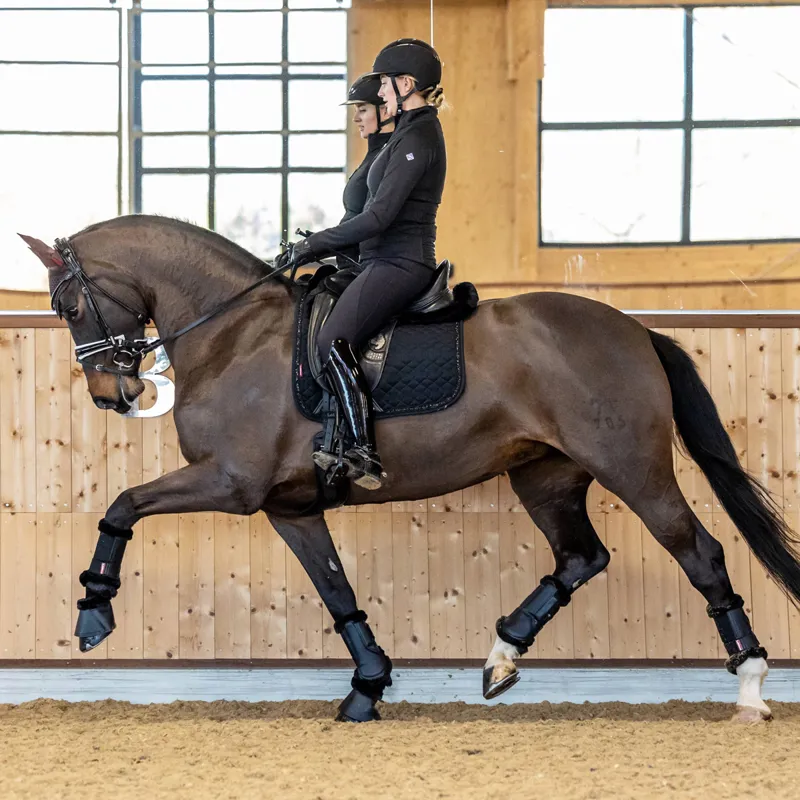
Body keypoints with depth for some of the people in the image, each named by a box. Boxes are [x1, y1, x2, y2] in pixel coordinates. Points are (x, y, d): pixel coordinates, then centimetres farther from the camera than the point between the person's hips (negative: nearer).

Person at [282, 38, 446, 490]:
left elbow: (380, 215, -20)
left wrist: (314, 245, -14)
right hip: (391, 262, 11)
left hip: (397, 263, -11)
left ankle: (365, 456, -31)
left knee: (334, 342, -25)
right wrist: (320, 248, 19)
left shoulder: (417, 139, -14)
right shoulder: (415, 132, 19)